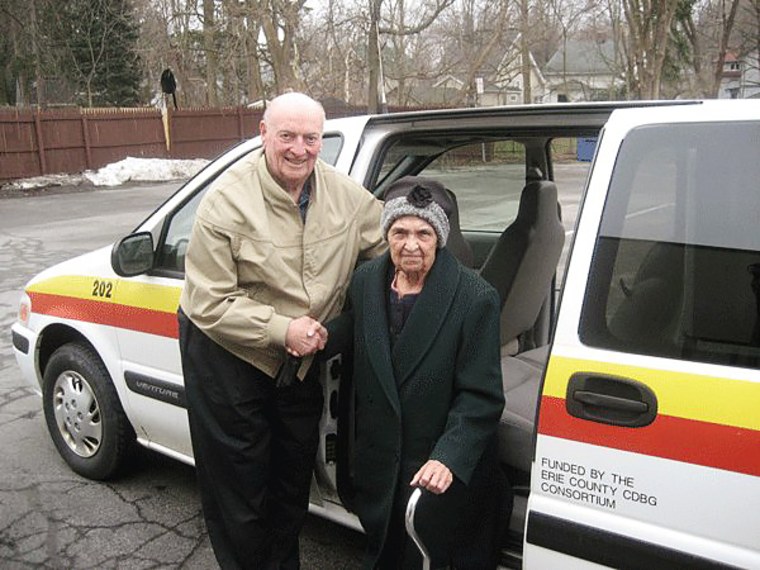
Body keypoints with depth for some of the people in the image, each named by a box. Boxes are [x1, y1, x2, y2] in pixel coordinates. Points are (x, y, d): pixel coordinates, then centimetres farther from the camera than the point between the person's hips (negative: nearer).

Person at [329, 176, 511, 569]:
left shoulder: (475, 298, -18)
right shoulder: (366, 280, -2)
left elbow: (482, 397, -18)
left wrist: (449, 458, -30)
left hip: (444, 471, -5)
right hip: (378, 462, 5)